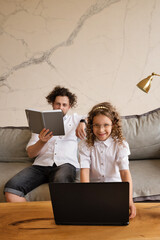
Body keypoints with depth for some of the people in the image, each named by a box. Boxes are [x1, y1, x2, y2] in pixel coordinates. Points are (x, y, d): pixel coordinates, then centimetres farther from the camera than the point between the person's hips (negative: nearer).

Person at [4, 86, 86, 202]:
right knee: (11, 188, -26)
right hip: (41, 165, 2)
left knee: (60, 181, -40)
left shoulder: (74, 118, 22)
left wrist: (83, 123, -6)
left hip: (66, 164, -1)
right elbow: (30, 153, 14)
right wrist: (42, 141, -7)